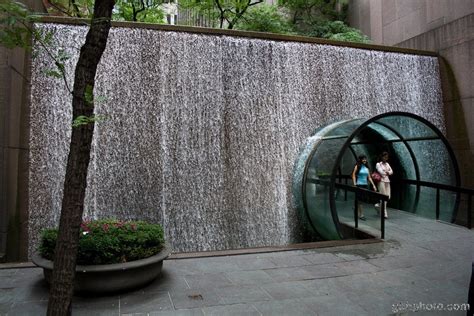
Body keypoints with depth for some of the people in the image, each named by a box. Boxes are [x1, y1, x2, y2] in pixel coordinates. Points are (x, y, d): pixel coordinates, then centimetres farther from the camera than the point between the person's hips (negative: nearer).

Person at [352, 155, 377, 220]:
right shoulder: (357, 166, -2)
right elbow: (353, 175, -7)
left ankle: (358, 213, 21)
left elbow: (369, 177, 13)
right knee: (360, 200, -5)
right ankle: (361, 214, 0)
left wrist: (373, 185, 7)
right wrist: (354, 184, -15)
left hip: (365, 185, 5)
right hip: (359, 185, -5)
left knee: (364, 199, 7)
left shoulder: (367, 167, 12)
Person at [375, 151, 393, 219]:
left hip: (387, 181, 7)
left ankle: (378, 205, 24)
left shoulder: (387, 164, 16)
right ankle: (384, 213, 1)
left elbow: (391, 171, 7)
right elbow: (381, 172, -15)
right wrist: (387, 173, 0)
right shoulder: (378, 164, -4)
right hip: (381, 181, -7)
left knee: (388, 197, 2)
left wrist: (387, 172, -11)